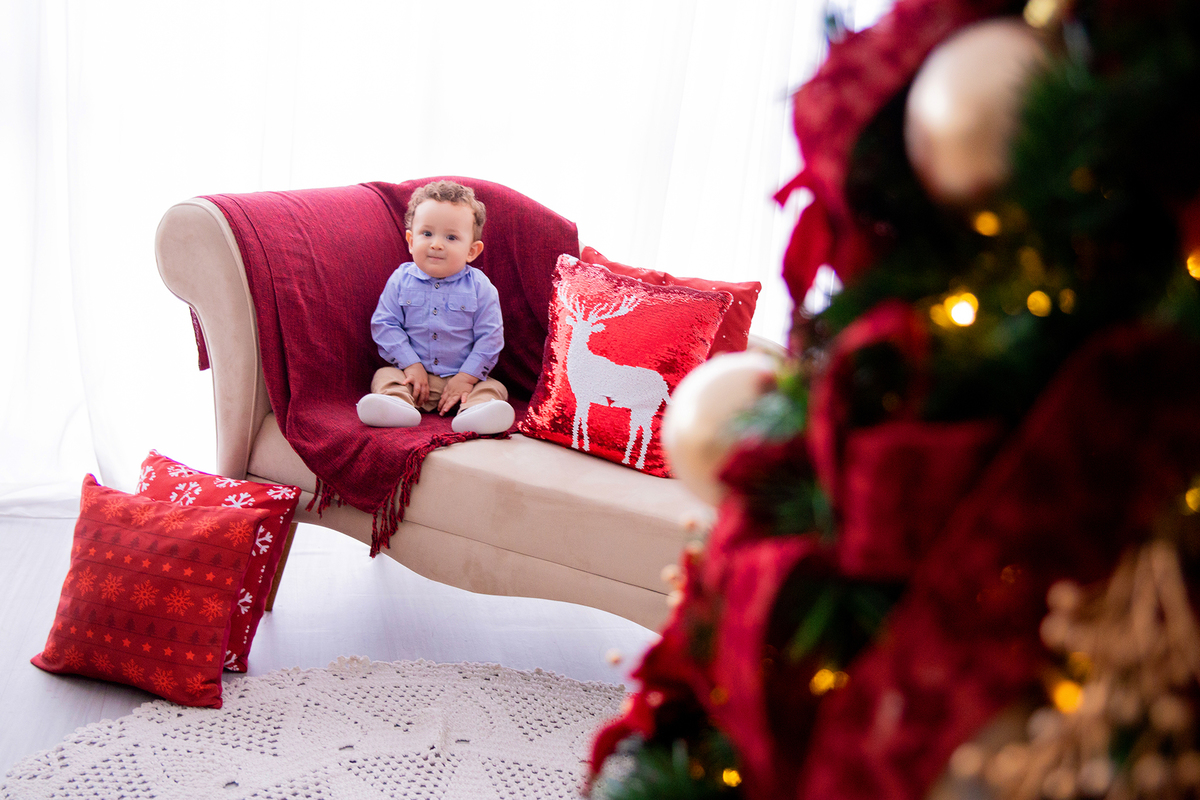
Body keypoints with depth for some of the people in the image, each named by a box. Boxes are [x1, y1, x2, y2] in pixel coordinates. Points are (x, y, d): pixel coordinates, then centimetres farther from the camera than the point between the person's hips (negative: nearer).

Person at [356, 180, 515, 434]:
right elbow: (384, 325, -3)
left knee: (493, 388, -23)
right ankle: (398, 406, -50)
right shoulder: (401, 280, -1)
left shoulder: (480, 287, -6)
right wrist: (411, 365, -14)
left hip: (462, 377, -1)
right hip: (414, 374, 1)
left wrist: (466, 377, -14)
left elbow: (490, 337, -6)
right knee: (385, 376, -21)